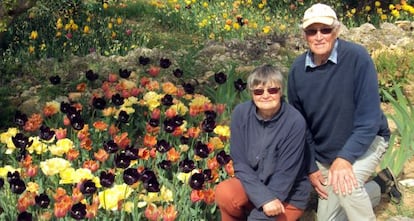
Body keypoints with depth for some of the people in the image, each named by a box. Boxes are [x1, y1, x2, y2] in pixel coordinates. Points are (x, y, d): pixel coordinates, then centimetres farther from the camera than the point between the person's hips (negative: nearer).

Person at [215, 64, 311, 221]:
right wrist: (264, 198, -26)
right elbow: (240, 163, -12)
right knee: (224, 193, -26)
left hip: (289, 194, -2)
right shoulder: (241, 113, -14)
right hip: (253, 184, 2)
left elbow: (285, 174, -22)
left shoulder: (295, 122, -23)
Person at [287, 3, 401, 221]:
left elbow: (369, 117, -24)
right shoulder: (297, 69, -9)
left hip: (365, 141, -5)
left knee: (346, 183, -35)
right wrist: (311, 167, -2)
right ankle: (378, 185, 29)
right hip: (324, 152, 5)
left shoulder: (357, 57, -23)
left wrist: (345, 157, -32)